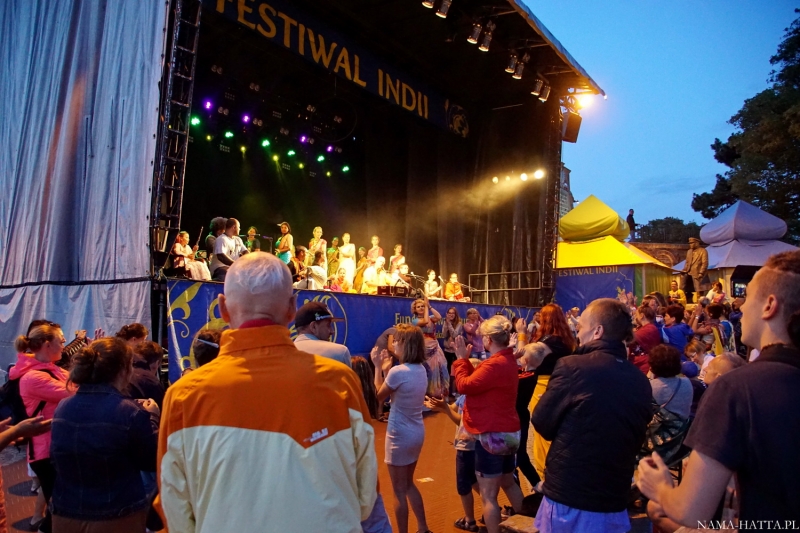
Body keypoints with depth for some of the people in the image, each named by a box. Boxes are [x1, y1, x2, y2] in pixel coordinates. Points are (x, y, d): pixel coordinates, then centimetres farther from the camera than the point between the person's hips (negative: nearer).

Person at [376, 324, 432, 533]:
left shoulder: (398, 371, -24)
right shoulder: (421, 369, 1)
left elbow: (378, 397, -10)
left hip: (400, 435, -8)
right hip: (417, 432, 8)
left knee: (399, 490, 8)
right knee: (408, 484, 25)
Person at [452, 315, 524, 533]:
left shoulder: (495, 364, -25)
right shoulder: (508, 360, 7)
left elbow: (464, 385, -20)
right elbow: (479, 381, 8)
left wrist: (461, 359, -7)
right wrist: (466, 360, 4)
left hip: (492, 435, -10)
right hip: (508, 431, 10)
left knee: (488, 496, 1)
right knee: (509, 483, 26)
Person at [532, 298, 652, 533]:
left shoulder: (573, 367, -18)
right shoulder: (641, 381, -1)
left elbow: (542, 424, -8)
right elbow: (636, 440, 12)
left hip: (568, 498, -5)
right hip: (614, 501, 5)